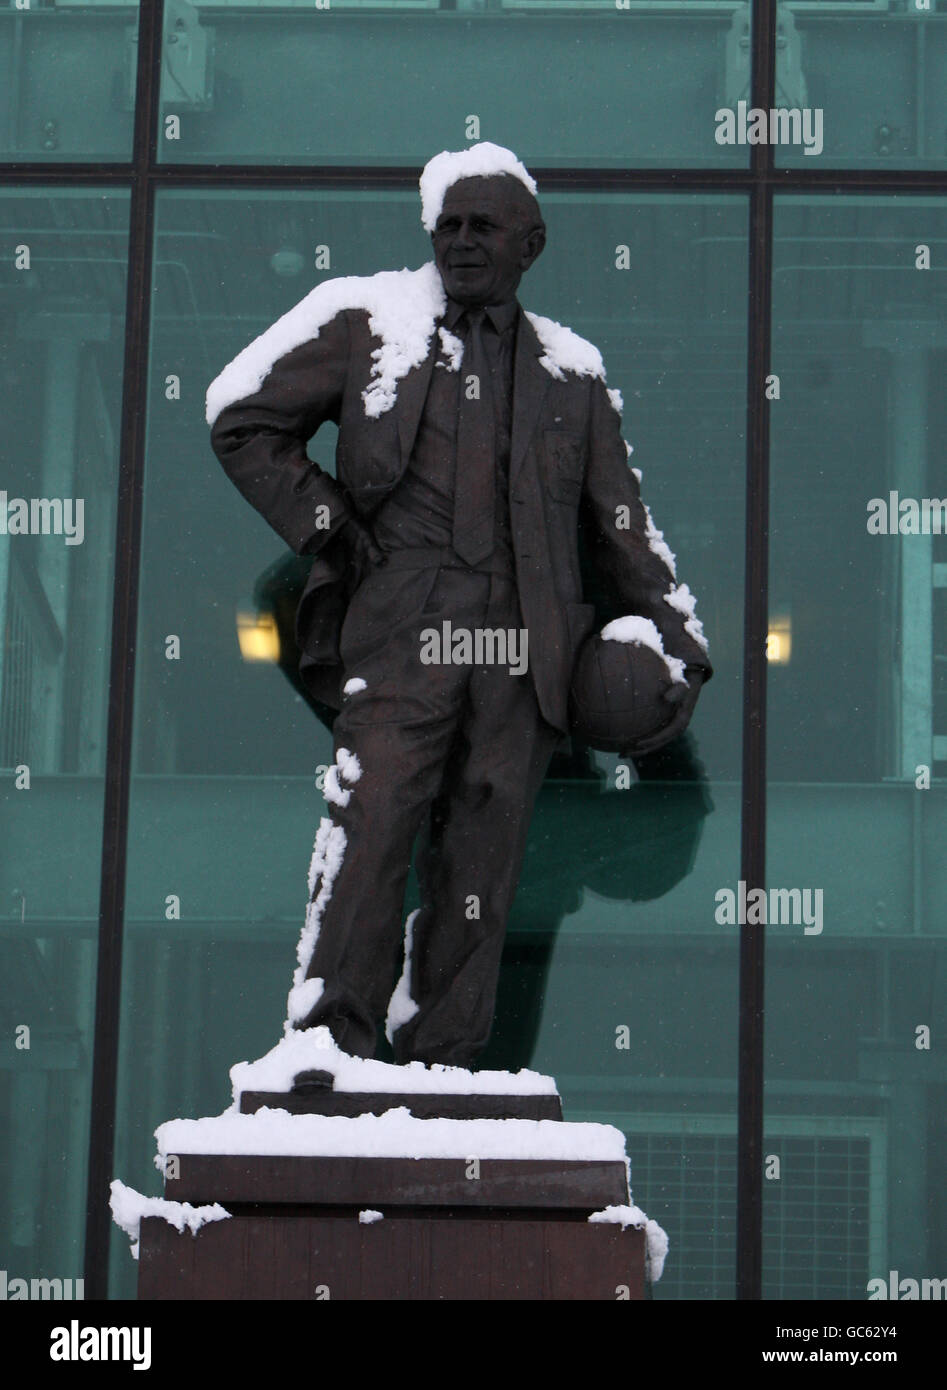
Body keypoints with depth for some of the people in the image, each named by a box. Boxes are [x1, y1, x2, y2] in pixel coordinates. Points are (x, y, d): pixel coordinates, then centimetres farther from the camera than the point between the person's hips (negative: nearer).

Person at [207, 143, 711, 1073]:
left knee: (484, 854, 0)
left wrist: (674, 642, 17)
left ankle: (440, 1066, 3)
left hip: (525, 649, 3)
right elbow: (243, 419, 13)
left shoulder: (569, 371, 19)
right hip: (403, 631, -2)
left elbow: (620, 523, 23)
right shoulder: (370, 322, 11)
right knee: (370, 825, -16)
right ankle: (328, 1047, -16)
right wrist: (325, 530, 5)